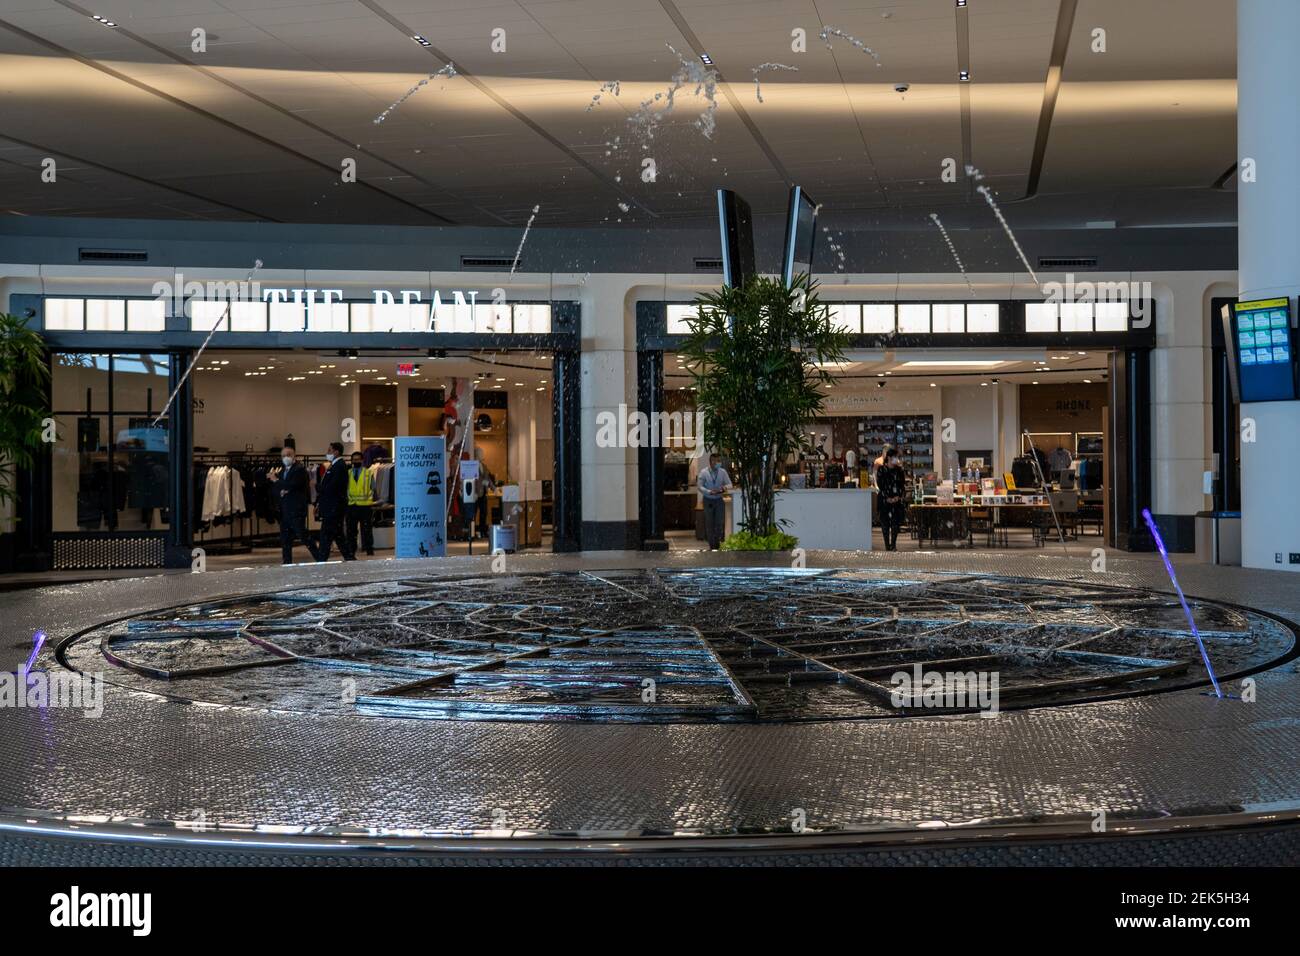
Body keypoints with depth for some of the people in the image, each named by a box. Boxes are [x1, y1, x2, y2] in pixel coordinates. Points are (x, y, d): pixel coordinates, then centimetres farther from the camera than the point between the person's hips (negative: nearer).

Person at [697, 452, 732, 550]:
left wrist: (725, 487, -20)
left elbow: (730, 484, 4)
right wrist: (709, 492, -22)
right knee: (709, 523, 1)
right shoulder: (704, 472, -7)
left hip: (719, 500, 2)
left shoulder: (723, 472, -1)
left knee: (719, 523, -1)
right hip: (708, 500, -2)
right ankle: (711, 545, 9)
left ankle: (717, 543, 9)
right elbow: (700, 486, -7)